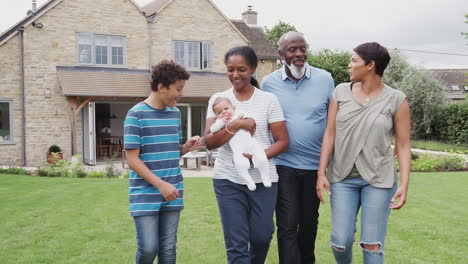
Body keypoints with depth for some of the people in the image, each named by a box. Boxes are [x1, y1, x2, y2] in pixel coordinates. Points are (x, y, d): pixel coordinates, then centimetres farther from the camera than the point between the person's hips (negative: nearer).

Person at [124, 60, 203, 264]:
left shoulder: (175, 113, 10)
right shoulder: (136, 115, -10)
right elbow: (132, 159, -12)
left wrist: (187, 147, -3)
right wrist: (160, 185, -18)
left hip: (172, 192, 6)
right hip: (145, 193, -5)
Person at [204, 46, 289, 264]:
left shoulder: (268, 99, 0)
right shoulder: (218, 99, 2)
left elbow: (283, 142, -2)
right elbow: (209, 143, -5)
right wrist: (234, 126, -20)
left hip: (263, 179, 0)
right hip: (228, 180, 0)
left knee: (261, 236, 11)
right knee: (236, 243, 1)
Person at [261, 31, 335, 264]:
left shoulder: (325, 79, -3)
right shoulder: (268, 83, -2)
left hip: (315, 164, 2)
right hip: (283, 164, -1)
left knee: (310, 222, 18)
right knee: (287, 226, -2)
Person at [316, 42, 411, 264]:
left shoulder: (396, 100, -4)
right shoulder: (341, 92, 2)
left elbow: (403, 145, -3)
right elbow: (329, 135, 2)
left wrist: (404, 184, -10)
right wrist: (321, 172, -3)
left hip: (379, 179, -2)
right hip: (342, 178, 2)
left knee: (372, 245, 1)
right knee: (340, 242, 2)